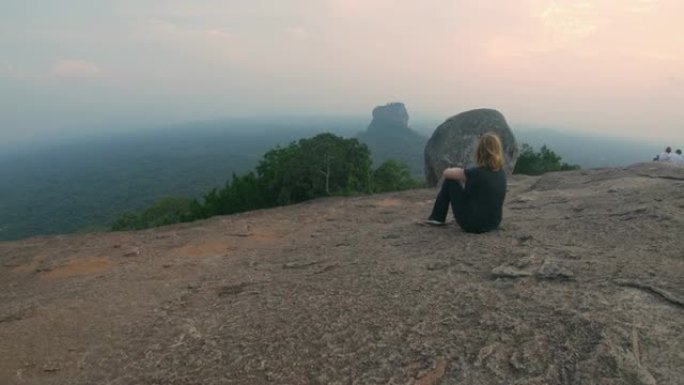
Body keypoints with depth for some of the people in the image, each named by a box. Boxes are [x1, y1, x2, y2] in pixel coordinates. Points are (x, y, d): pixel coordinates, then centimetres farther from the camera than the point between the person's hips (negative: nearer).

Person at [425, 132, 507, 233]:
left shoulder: (476, 173, -21)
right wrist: (461, 173, 20)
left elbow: (446, 173, -7)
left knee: (449, 180, 4)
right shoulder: (502, 173, -2)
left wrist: (457, 172, 14)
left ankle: (437, 217, 18)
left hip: (472, 225, -6)